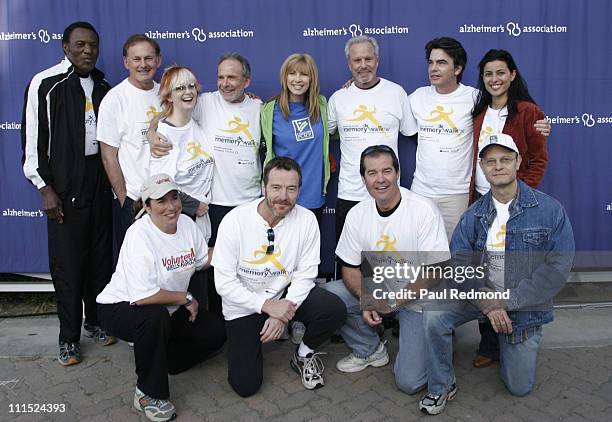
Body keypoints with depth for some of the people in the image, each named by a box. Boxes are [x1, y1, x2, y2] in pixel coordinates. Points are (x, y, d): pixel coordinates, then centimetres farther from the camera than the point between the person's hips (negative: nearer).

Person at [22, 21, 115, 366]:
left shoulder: (103, 86, 10)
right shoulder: (45, 84, -5)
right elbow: (34, 139, -6)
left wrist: (116, 180, 11)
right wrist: (45, 188, -10)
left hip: (100, 182, 5)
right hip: (64, 186, -4)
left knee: (101, 255, 10)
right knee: (67, 262, 2)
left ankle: (96, 321, 28)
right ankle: (69, 337, 16)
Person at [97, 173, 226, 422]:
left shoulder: (186, 223, -6)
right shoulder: (139, 234, -26)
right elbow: (143, 296, -33)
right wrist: (186, 299, -20)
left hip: (169, 311, 7)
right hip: (120, 308, -6)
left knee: (215, 333, -7)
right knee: (156, 316, -39)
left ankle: (155, 360, 13)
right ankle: (149, 394, -15)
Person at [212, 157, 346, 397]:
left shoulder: (306, 220, -14)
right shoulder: (235, 221, -21)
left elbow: (305, 274, -9)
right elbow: (224, 282, -18)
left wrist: (284, 312, -21)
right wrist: (267, 305, -25)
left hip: (285, 295, 2)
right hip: (243, 304, -1)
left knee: (335, 310, -23)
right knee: (245, 384, -4)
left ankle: (304, 355, 8)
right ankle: (250, 339, 28)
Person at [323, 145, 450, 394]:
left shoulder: (424, 210, -18)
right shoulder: (357, 214, -5)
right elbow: (350, 268, 1)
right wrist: (365, 300, -17)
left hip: (418, 301, -4)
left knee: (409, 382, -14)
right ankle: (370, 350, 6)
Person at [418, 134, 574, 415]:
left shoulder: (551, 210, -12)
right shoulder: (473, 215, -4)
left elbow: (558, 267, -17)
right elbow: (458, 263, -9)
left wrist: (506, 300, -21)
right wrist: (487, 301, -24)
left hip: (525, 306, -1)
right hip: (481, 295, 2)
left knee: (520, 388, 7)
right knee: (434, 315, -25)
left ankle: (511, 345, 39)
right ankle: (442, 387, -2)